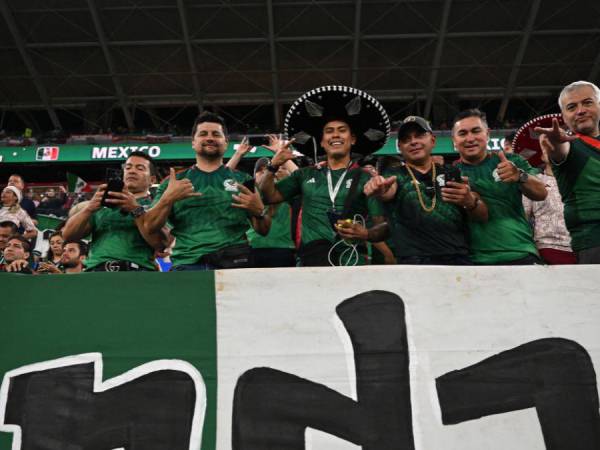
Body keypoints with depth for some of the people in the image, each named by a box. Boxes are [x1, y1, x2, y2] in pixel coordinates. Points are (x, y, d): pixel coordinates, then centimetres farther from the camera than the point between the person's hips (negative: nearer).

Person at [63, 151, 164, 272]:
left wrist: (136, 210, -10)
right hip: (97, 268, 3)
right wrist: (89, 207, -2)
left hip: (136, 268, -2)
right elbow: (68, 235, 13)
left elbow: (161, 244, -3)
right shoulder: (102, 205, 23)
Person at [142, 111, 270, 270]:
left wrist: (259, 211, -11)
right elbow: (149, 227, 6)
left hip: (234, 262, 0)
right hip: (187, 264, 0)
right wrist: (167, 199, -10)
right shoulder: (174, 181, 13)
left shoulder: (242, 180, 12)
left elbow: (263, 230, 10)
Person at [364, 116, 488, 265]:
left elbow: (483, 216, 11)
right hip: (414, 261, -2)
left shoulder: (453, 174, 15)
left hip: (458, 259, 2)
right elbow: (388, 192, -13)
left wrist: (470, 202, -11)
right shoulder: (394, 177, 11)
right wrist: (379, 189, -37)